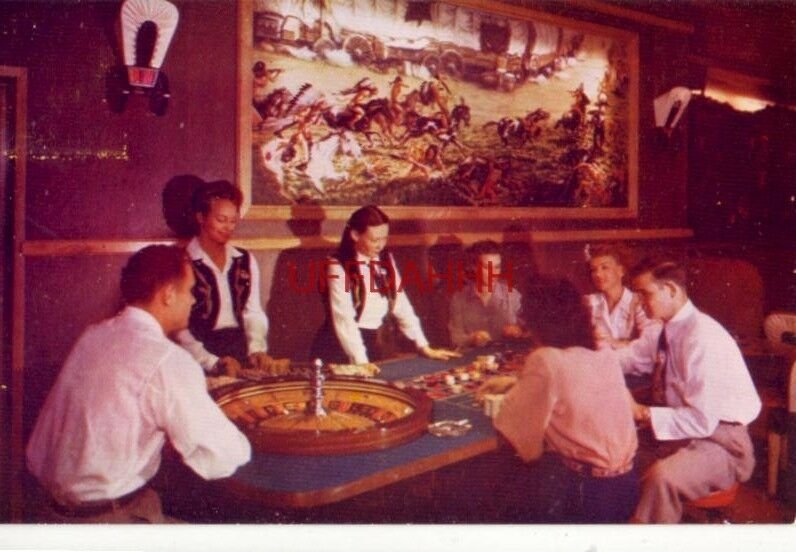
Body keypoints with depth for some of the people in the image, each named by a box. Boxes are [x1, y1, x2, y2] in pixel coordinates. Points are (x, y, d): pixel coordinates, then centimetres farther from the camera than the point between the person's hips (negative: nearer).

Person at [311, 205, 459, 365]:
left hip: (372, 344, 6)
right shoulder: (339, 266, -14)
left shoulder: (386, 260, 4)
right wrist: (361, 362, -26)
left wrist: (424, 347, 1)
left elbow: (401, 305, 4)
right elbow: (343, 318, -20)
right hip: (339, 346, -5)